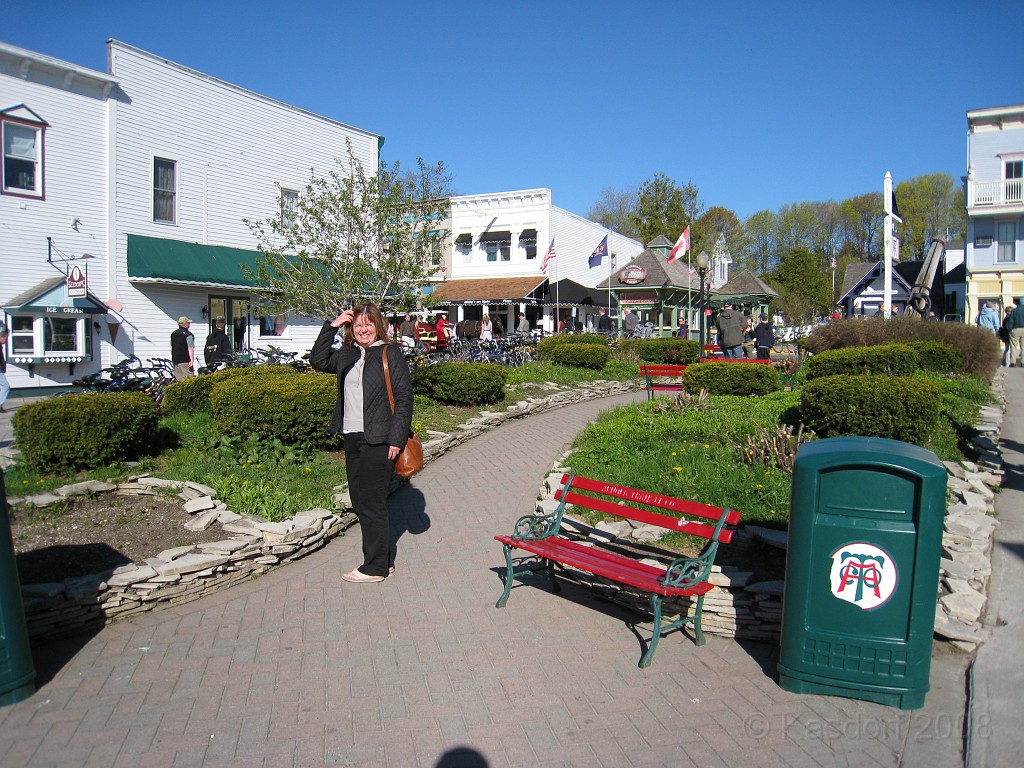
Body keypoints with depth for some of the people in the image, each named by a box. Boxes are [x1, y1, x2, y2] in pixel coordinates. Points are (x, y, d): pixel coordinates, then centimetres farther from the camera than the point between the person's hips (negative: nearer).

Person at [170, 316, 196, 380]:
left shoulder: (173, 334, 15)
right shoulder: (188, 335, -12)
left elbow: (171, 347, 22)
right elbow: (190, 348, -19)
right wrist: (192, 360, -22)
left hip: (175, 360, 8)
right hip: (185, 361, -8)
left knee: (177, 379, 13)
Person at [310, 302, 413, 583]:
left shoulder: (390, 354, -6)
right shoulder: (346, 355, 13)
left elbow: (404, 398, -9)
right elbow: (318, 361, 11)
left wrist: (396, 439, -14)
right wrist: (331, 327, 4)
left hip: (377, 440, -7)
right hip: (352, 437, 7)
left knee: (372, 503, -2)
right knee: (359, 500, 13)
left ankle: (376, 567, 10)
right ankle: (383, 559, 25)